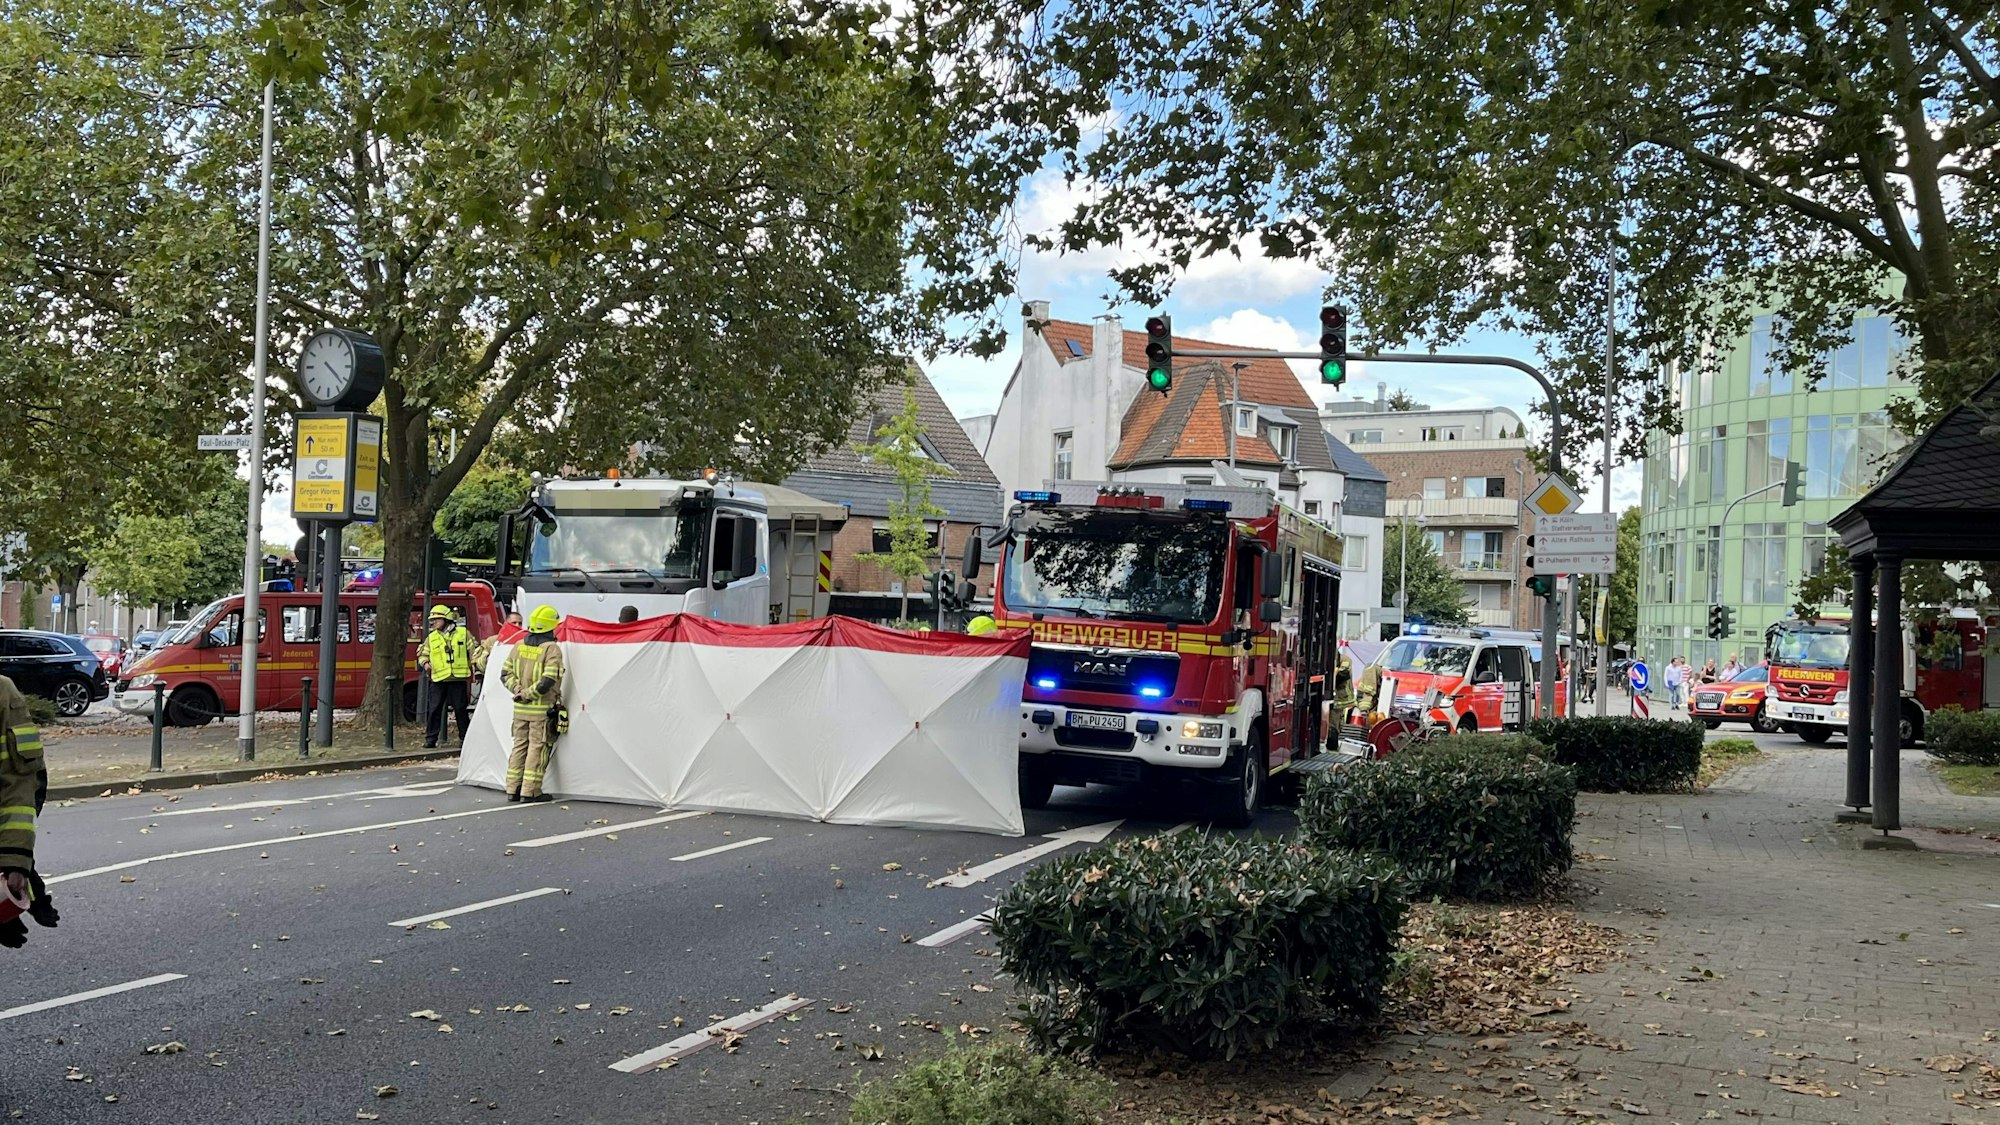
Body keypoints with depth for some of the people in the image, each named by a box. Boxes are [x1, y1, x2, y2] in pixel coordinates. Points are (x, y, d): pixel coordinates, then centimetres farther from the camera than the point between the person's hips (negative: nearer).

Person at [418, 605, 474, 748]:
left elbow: (473, 651, 7)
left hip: (458, 678, -2)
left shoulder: (463, 633, 5)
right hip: (438, 679, 2)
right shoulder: (431, 637, 11)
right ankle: (430, 739, 4)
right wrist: (425, 663, -6)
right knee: (434, 709, -1)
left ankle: (464, 738, 14)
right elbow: (423, 654, 16)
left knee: (461, 709, 4)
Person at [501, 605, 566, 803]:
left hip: (520, 708, 6)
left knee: (519, 745, 14)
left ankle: (512, 789, 17)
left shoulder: (519, 646, 6)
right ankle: (530, 792, 1)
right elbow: (547, 681, -21)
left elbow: (505, 674, 6)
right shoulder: (551, 649, -12)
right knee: (537, 748, 1)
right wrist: (528, 694, -11)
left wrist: (519, 690, -1)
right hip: (542, 709, -6)